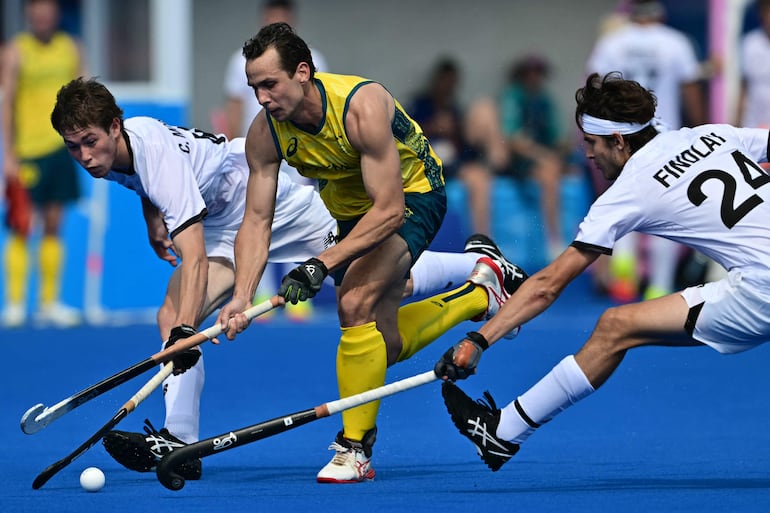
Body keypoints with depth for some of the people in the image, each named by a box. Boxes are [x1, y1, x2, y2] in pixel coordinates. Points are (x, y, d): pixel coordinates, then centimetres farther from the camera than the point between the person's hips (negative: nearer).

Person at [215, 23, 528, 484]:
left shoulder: (362, 106, -36)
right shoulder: (266, 132, -20)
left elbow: (389, 209, -36)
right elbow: (257, 221, -18)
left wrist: (323, 264, -43)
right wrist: (242, 297, -33)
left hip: (412, 192, -7)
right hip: (350, 208, 7)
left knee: (355, 303, -27)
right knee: (384, 344, 10)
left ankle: (355, 449, -16)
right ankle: (482, 292, 34)